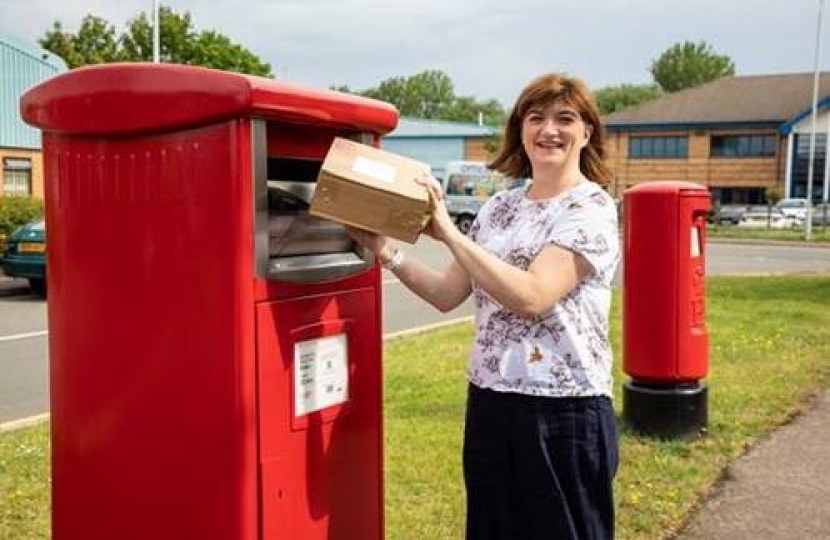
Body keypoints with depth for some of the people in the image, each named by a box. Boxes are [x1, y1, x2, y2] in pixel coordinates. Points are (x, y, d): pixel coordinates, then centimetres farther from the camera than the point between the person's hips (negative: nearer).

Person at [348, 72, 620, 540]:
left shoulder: (591, 208, -9)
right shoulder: (499, 207, 10)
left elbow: (531, 296, -23)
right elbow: (448, 295, 9)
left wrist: (448, 232, -22)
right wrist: (384, 251, -3)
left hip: (564, 411, -6)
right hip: (488, 402, 6)